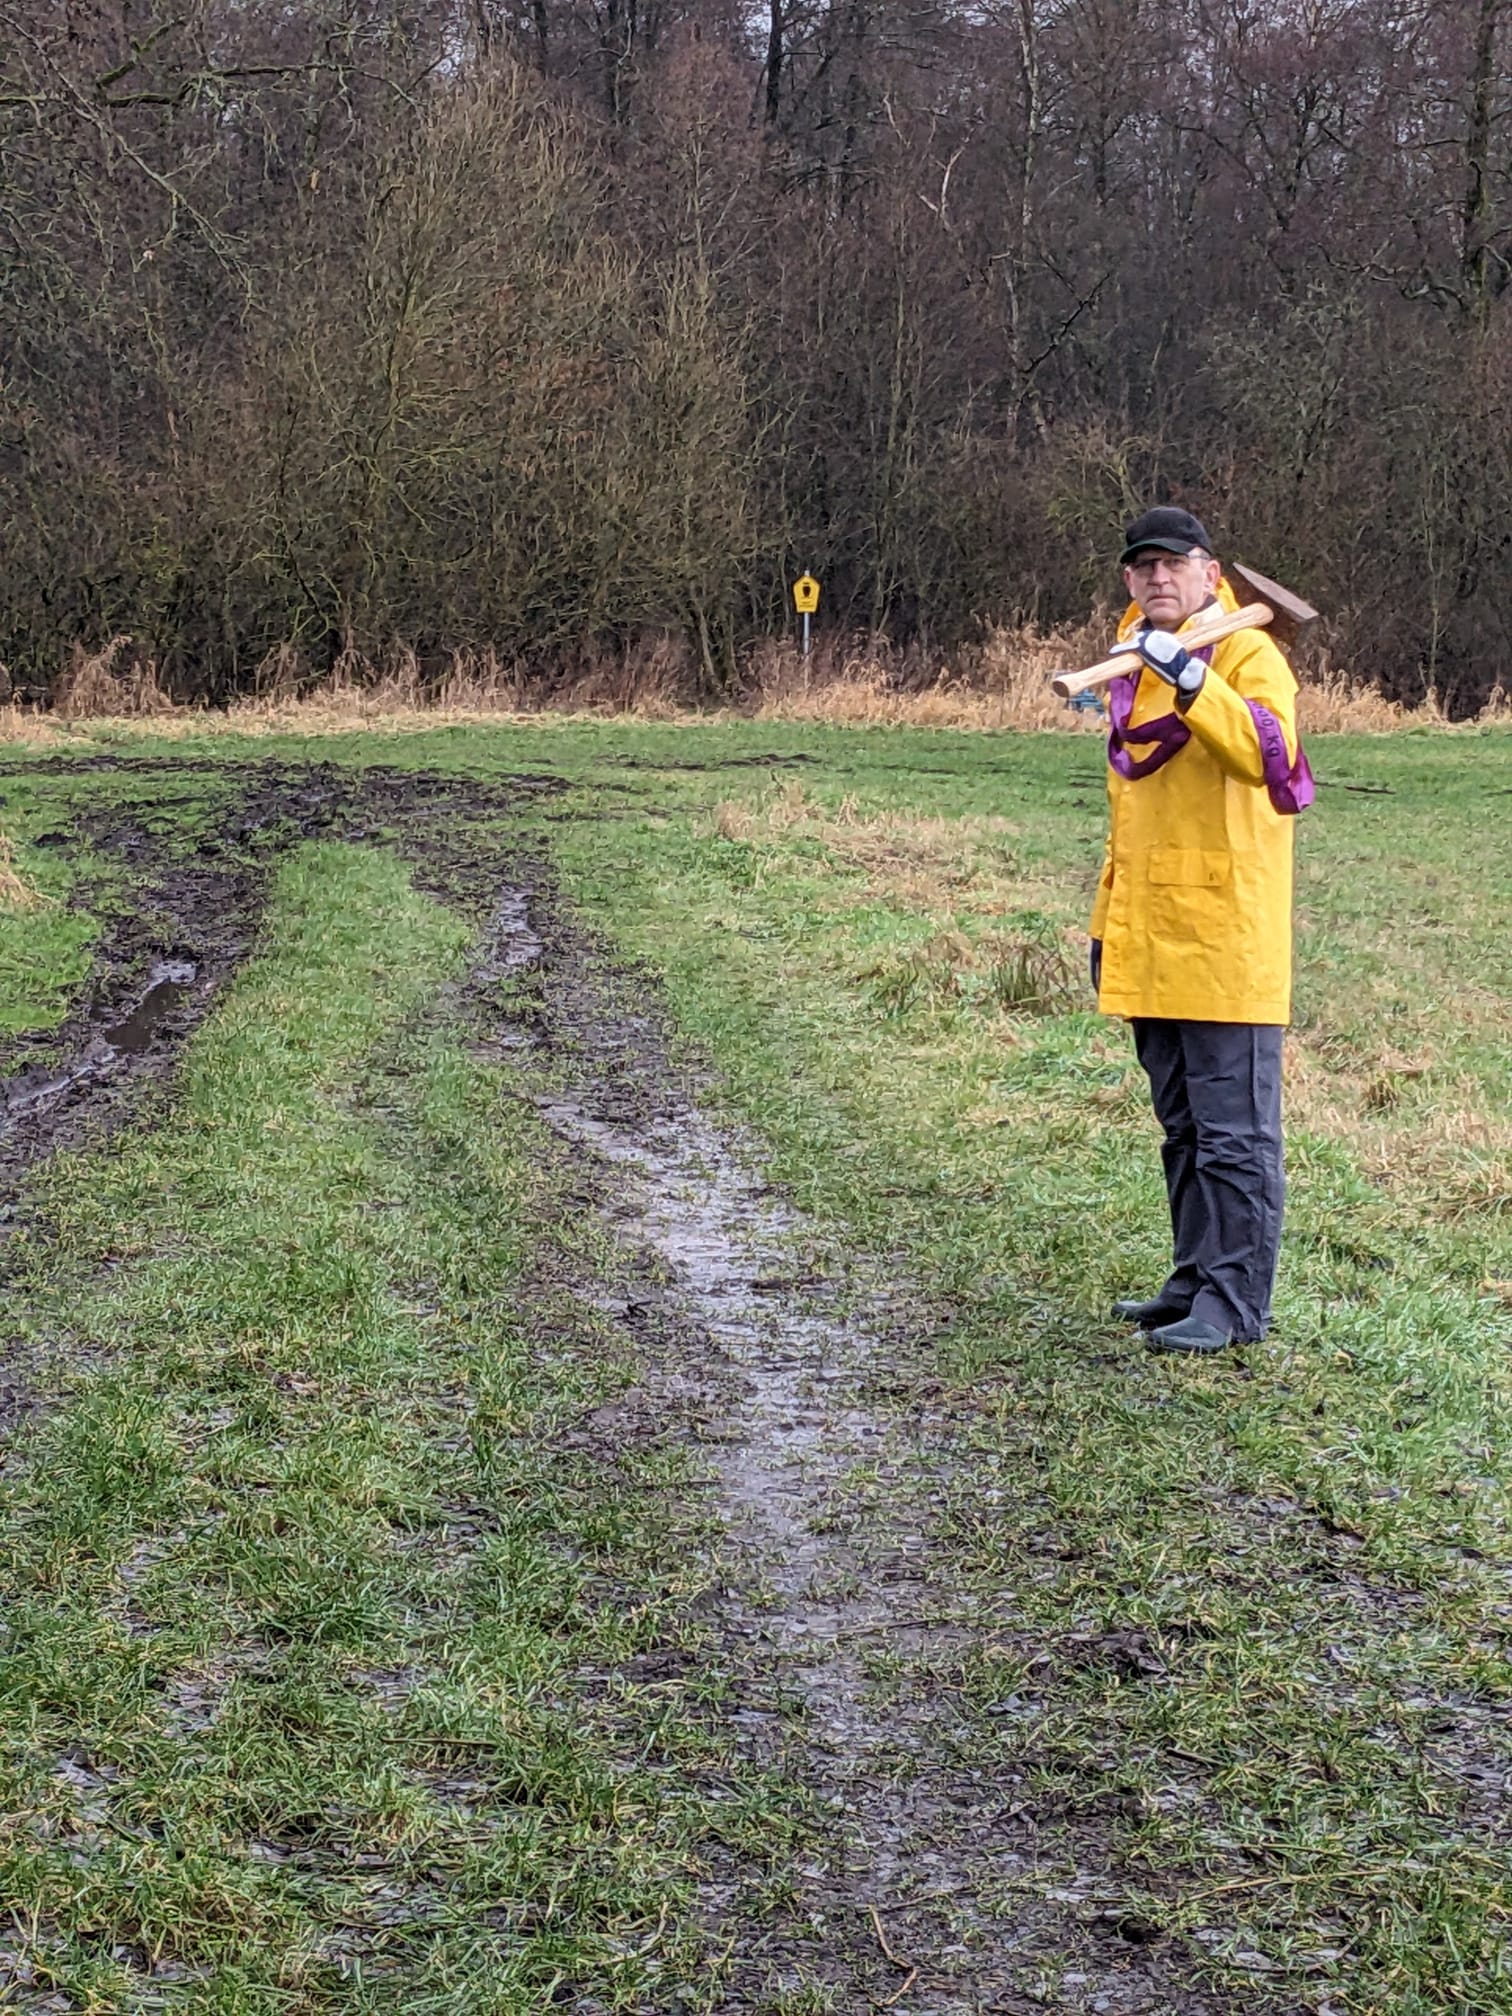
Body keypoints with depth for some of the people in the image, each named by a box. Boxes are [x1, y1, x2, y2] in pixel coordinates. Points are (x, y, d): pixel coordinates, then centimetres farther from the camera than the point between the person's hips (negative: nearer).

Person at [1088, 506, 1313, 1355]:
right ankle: (1197, 1281, 25)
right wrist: (1108, 922, 22)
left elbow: (1265, 754, -30)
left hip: (1225, 940, -9)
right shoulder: (1133, 666, 16)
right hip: (1151, 947, 9)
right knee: (1184, 1127, 16)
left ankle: (1236, 1303, 1)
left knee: (1234, 1130, -4)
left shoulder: (1247, 655, -9)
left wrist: (1191, 679, -38)